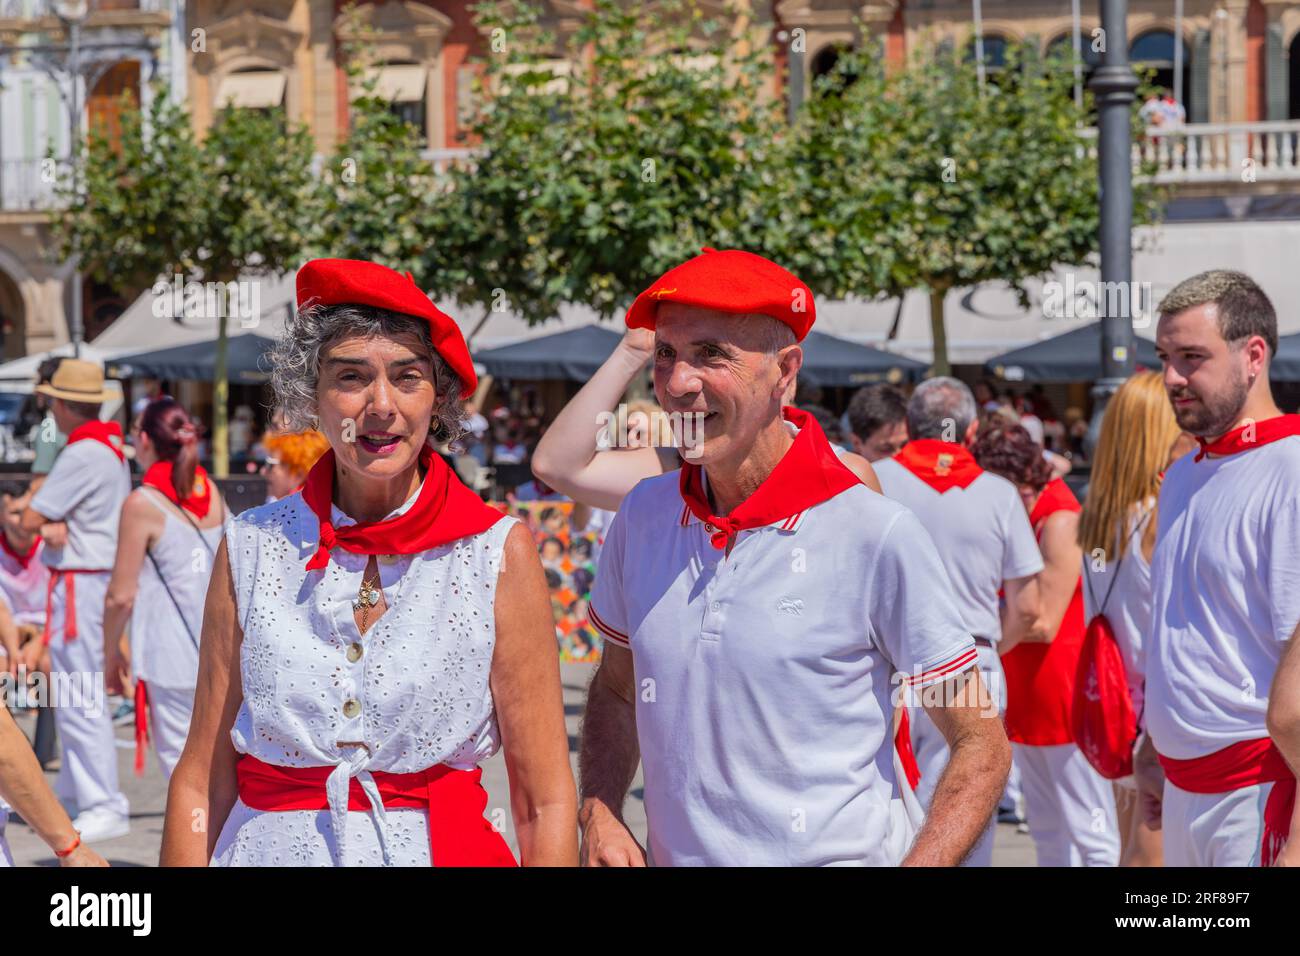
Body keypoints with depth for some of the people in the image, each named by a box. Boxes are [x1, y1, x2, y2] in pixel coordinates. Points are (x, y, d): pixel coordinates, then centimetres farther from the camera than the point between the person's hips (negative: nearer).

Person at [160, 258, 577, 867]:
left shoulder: (500, 554, -6)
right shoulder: (252, 549, -2)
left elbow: (547, 804, -7)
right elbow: (201, 786, -1)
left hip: (444, 850, -1)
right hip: (271, 851, 1)